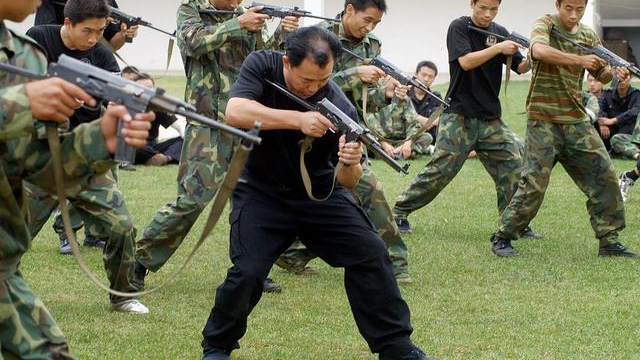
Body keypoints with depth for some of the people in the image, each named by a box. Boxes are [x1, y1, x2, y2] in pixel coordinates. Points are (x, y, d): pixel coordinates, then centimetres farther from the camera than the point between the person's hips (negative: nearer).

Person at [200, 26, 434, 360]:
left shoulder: (337, 106, -19)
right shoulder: (262, 66, -17)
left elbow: (347, 181, -14)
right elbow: (235, 112, -34)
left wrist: (350, 164, -38)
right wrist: (298, 119, -40)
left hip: (317, 191, 2)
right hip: (261, 191, -1)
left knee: (371, 254, -9)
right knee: (247, 271, -18)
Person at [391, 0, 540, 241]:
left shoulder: (500, 33, 10)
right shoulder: (459, 28, -4)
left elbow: (520, 67, 5)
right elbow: (466, 61, -18)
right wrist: (498, 48, -24)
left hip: (491, 117, 5)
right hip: (460, 115, -5)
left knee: (512, 168, -1)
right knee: (440, 170, -9)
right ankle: (399, 212, 0)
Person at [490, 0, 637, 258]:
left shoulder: (588, 36, 11)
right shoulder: (545, 25, -6)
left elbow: (601, 74, 17)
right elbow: (539, 51, -29)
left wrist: (615, 73, -7)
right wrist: (580, 60, -33)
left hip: (576, 121, 6)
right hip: (543, 119, -6)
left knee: (604, 177, 1)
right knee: (534, 182, -10)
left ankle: (609, 241, 11)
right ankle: (502, 237, 4)